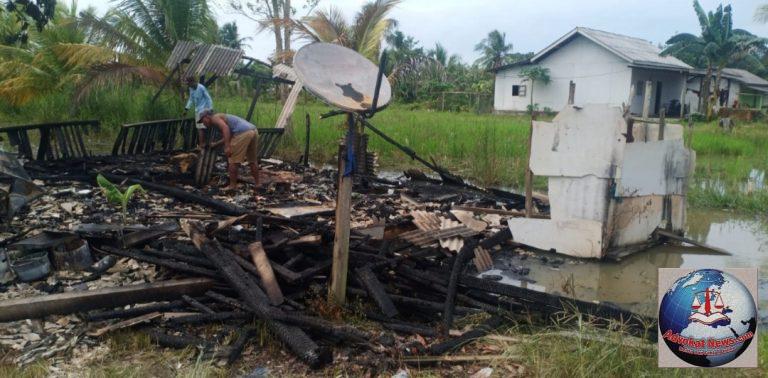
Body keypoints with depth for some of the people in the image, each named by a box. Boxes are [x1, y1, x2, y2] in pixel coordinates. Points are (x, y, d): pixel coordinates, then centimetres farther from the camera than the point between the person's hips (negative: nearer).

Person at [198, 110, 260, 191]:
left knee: (233, 161, 2)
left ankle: (232, 186, 8)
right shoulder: (222, 117, 33)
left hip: (242, 133, -9)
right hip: (253, 130, 9)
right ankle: (257, 184, 28)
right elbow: (228, 136, 42)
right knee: (253, 161, 20)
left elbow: (225, 127, -13)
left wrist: (227, 147, -18)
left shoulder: (215, 118, 7)